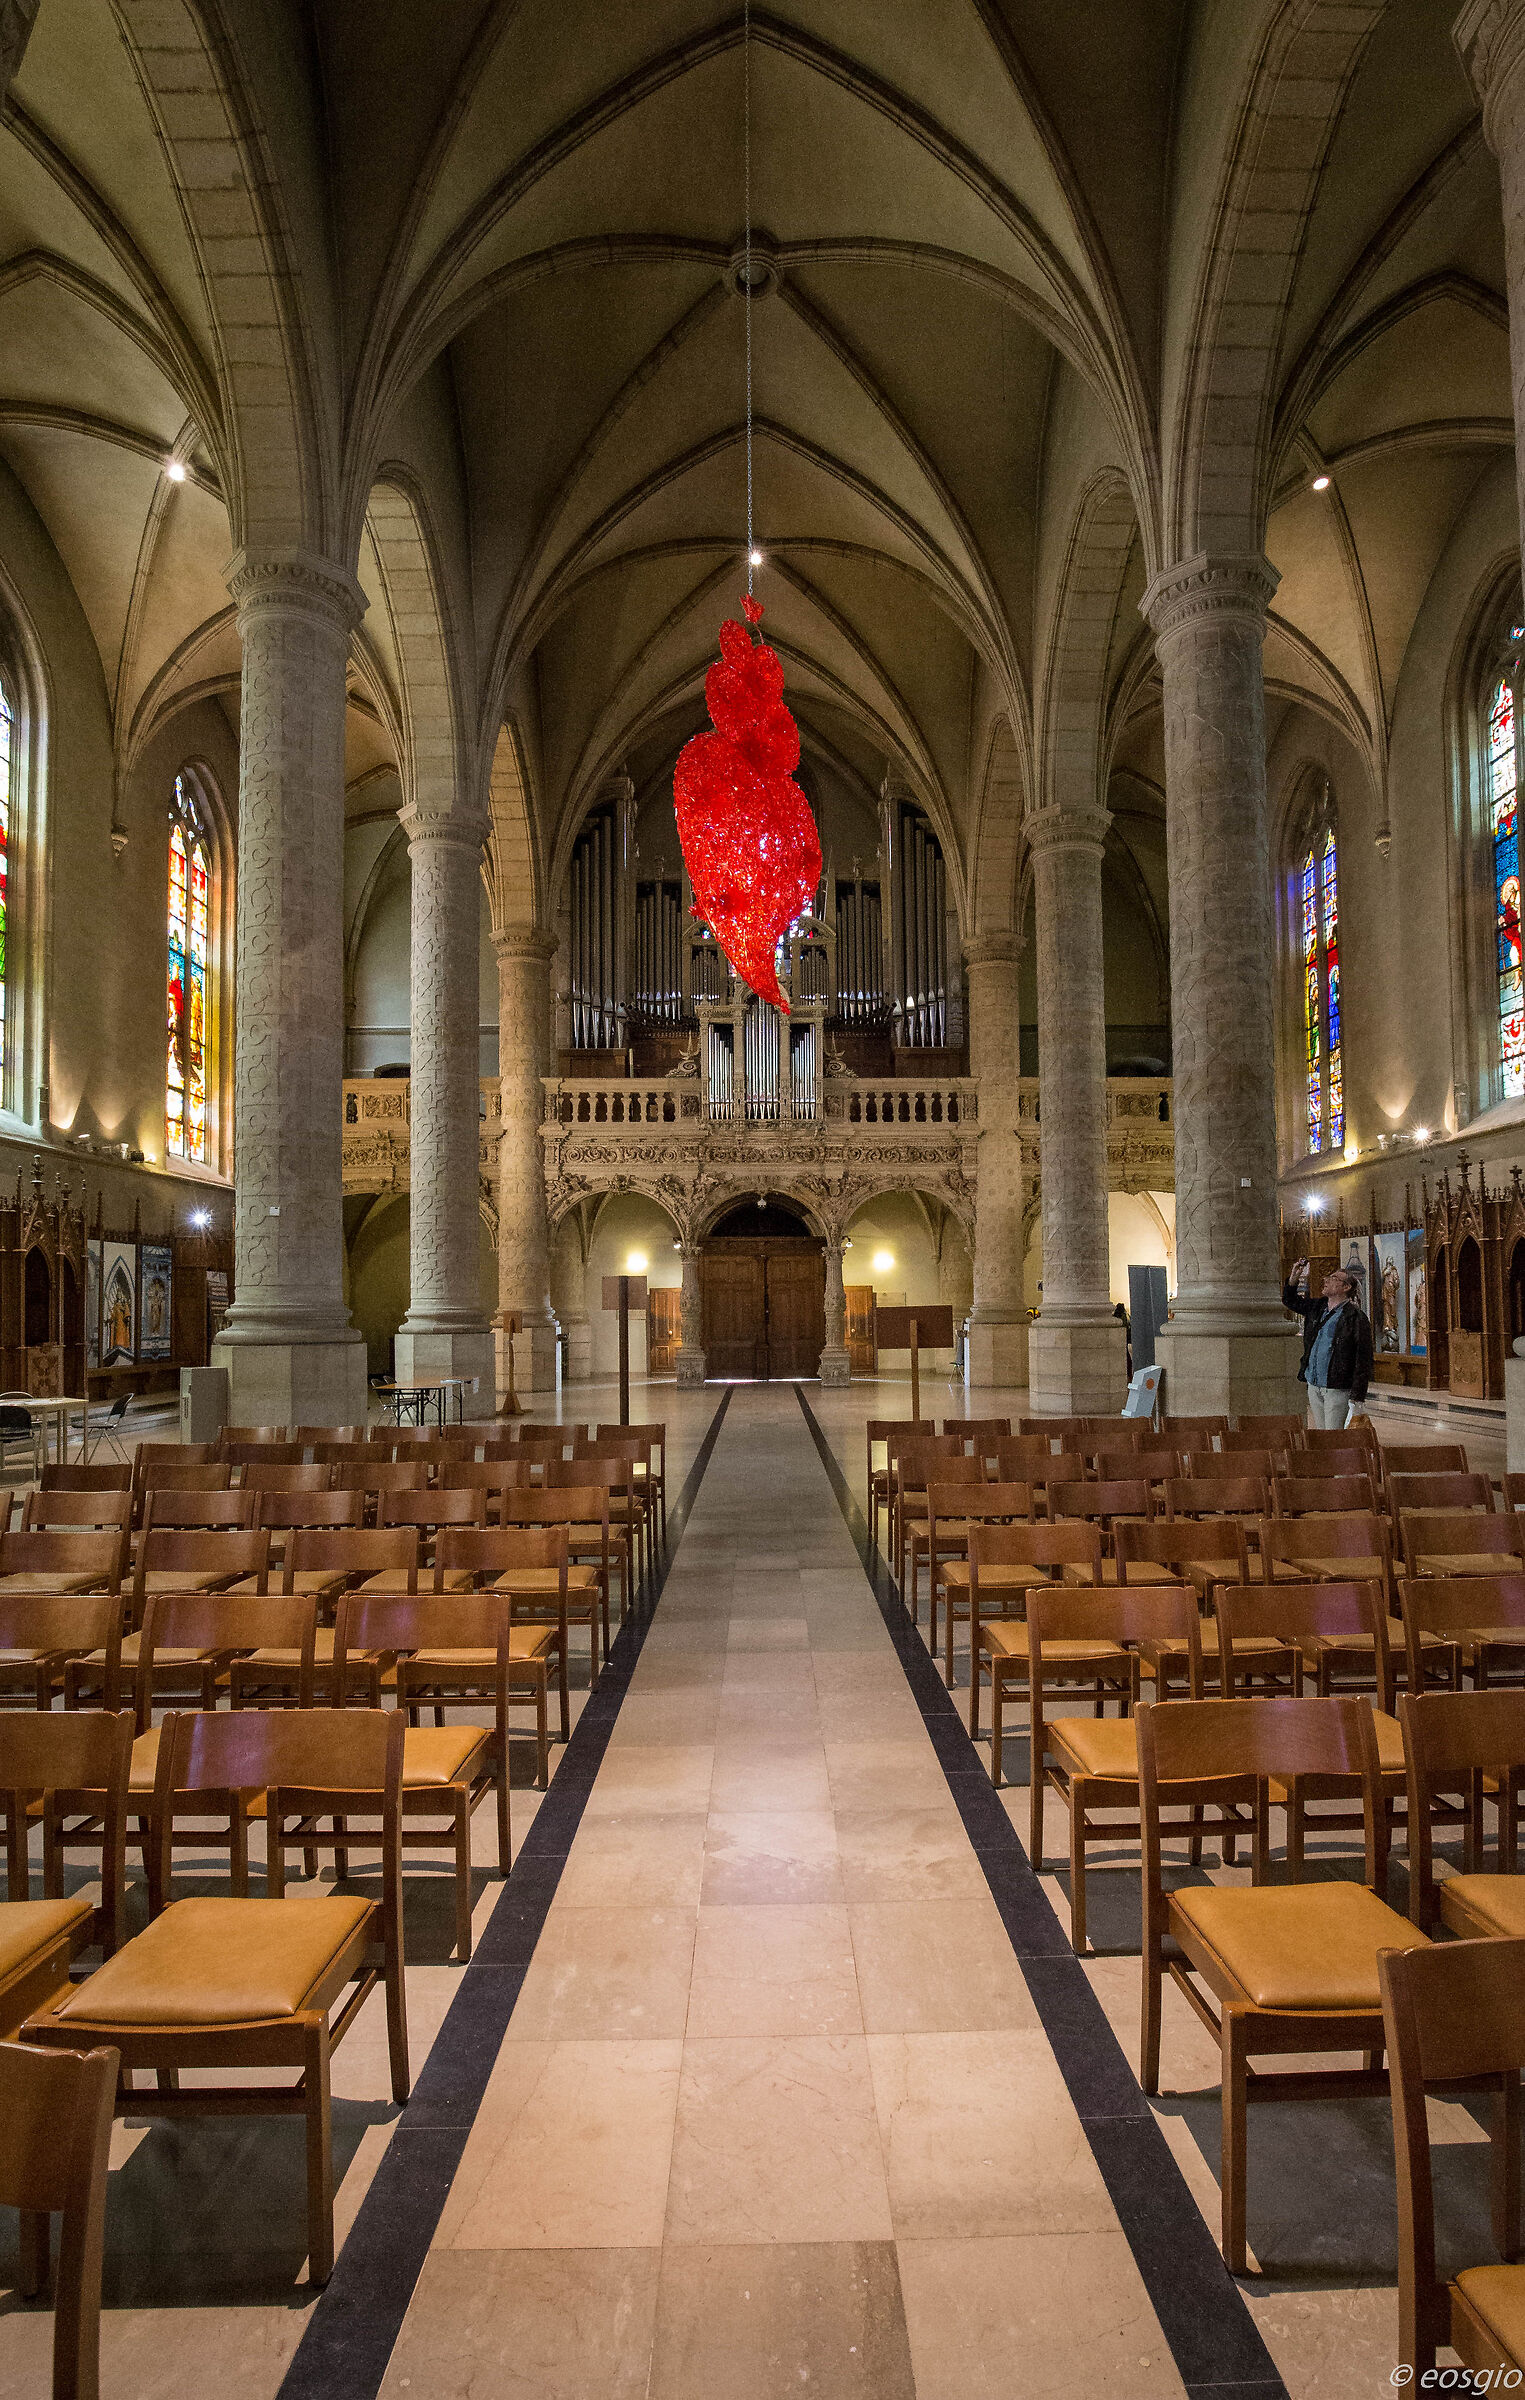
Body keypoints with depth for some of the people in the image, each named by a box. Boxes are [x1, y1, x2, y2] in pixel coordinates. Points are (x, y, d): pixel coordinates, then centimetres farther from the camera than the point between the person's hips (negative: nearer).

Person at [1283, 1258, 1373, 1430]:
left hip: (1338, 1389, -7)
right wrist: (1294, 1277, 8)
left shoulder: (1355, 1316, -11)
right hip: (1313, 1385, 7)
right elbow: (1290, 1301, 28)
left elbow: (1363, 1359, -14)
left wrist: (1357, 1395, -18)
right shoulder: (1316, 1307, 10)